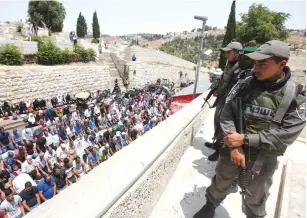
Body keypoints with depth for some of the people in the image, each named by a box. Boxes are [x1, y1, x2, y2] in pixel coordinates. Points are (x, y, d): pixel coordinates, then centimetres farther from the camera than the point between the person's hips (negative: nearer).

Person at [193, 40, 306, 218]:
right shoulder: (245, 85, -10)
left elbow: (286, 135, -18)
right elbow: (227, 114, -11)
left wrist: (245, 139, -24)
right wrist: (234, 145, -21)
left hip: (264, 159, -1)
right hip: (233, 149, 2)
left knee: (256, 201, 22)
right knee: (219, 185, 23)